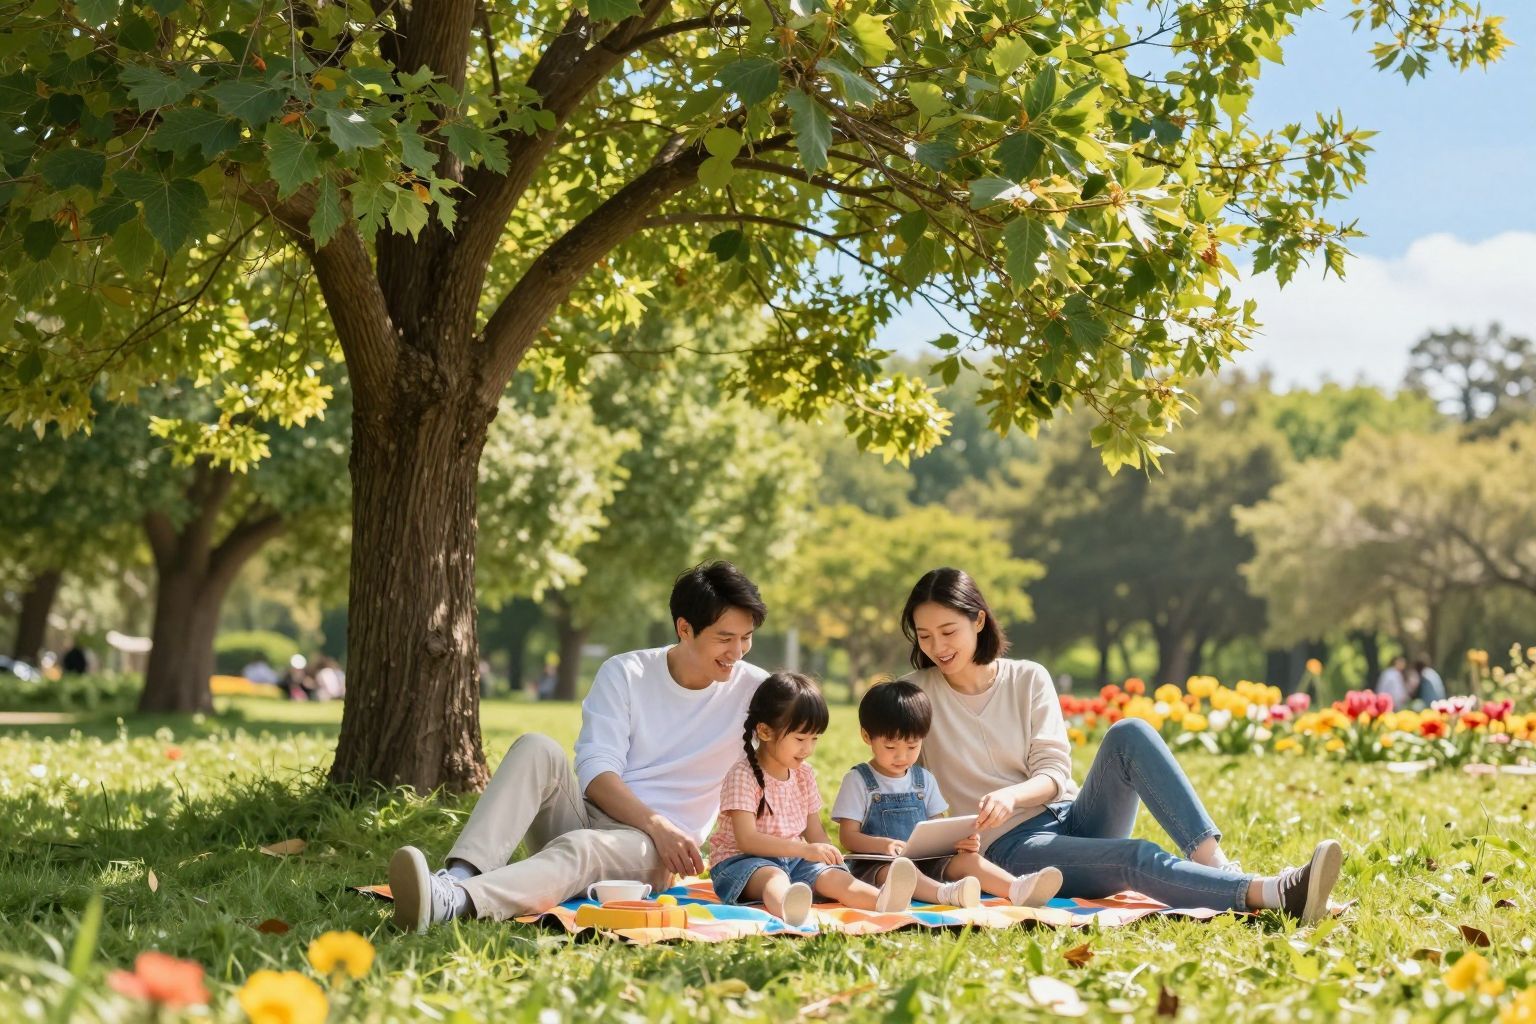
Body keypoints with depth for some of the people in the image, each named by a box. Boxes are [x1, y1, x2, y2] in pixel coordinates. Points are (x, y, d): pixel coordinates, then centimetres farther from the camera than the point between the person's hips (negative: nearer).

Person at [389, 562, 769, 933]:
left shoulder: (753, 691, 2)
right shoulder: (624, 673, 3)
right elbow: (596, 771, -8)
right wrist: (657, 823, -23)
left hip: (652, 849, -3)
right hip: (587, 812, 3)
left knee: (580, 847, -37)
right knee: (537, 749, -27)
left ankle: (452, 901, -64)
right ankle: (459, 876, -47)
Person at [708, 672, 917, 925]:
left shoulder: (804, 774, 10)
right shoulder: (743, 775, -13)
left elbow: (815, 833, 12)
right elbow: (747, 839, -22)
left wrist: (829, 855, -11)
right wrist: (804, 850, -30)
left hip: (793, 859, 7)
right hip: (742, 861, -7)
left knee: (833, 877, -21)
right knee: (774, 877, -38)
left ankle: (882, 900, -50)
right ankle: (787, 907, -73)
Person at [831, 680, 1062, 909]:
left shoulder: (924, 780, 14)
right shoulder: (858, 780, 0)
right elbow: (848, 836, -6)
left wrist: (958, 841, -10)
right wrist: (884, 844, -25)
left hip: (925, 861, 5)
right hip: (876, 865, -5)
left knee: (966, 859, -20)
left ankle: (1017, 890, -44)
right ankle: (947, 893, -64)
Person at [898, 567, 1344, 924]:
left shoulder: (1028, 679, 8)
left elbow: (1054, 774, -1)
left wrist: (1011, 794, -23)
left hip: (1071, 819, 4)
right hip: (1011, 847, -4)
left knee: (1129, 734, -25)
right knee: (1137, 858, -34)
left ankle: (1212, 861, -38)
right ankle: (1277, 894, -55)